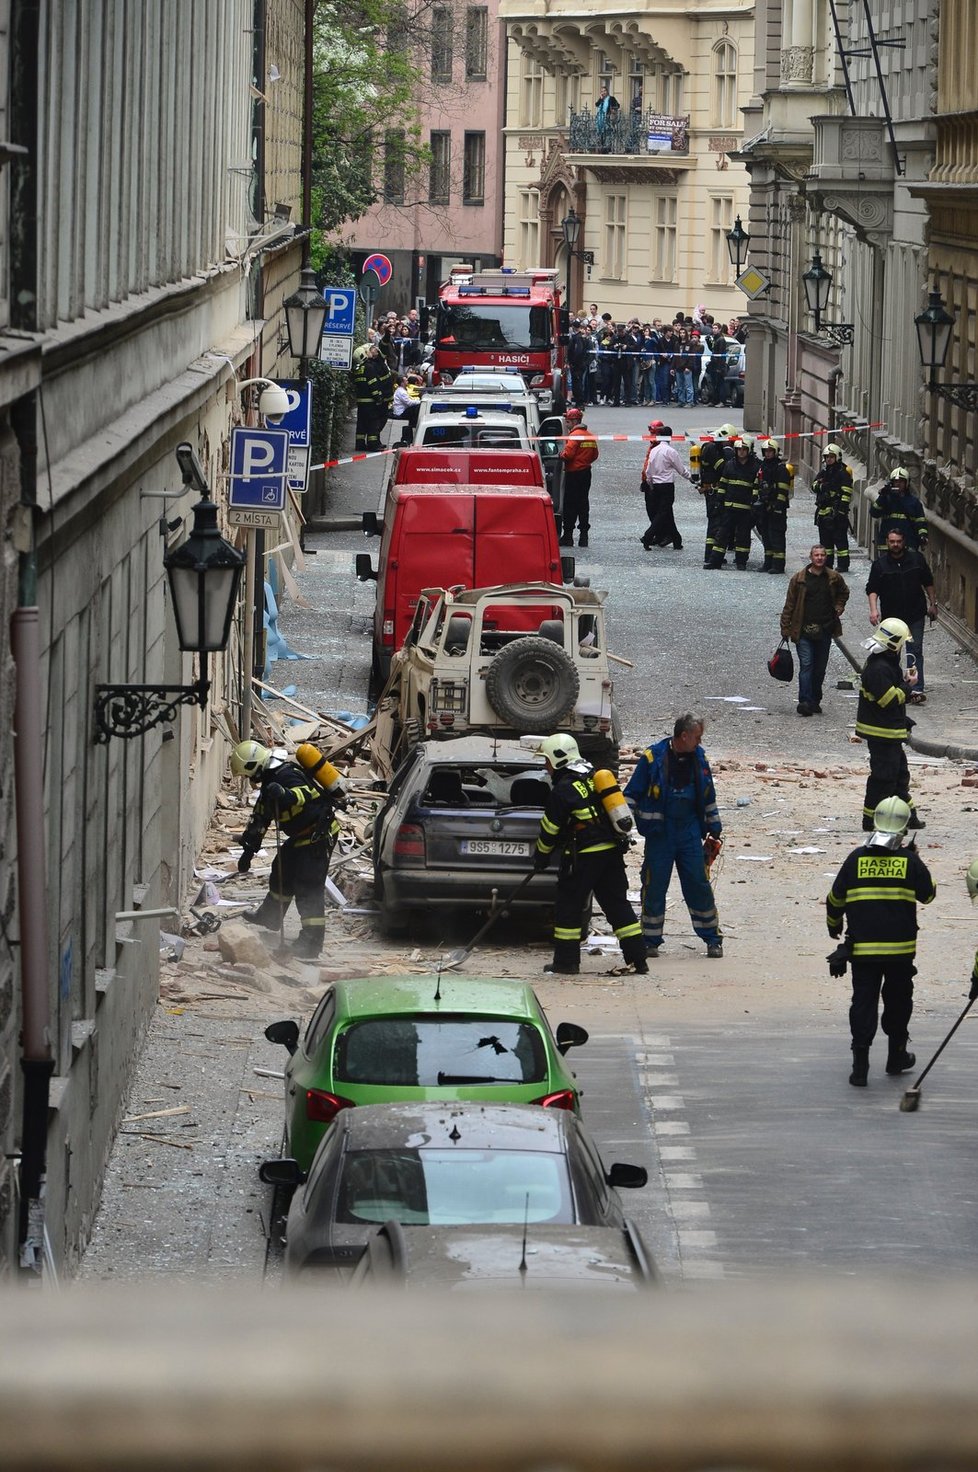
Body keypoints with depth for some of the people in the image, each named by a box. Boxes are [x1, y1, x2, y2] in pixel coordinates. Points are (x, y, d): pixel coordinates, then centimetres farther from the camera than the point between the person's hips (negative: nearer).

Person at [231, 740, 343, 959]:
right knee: (282, 873, 26)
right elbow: (260, 818, 19)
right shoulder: (270, 781, 12)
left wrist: (285, 795, -61)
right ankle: (270, 916, 47)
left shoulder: (286, 776, -22)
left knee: (308, 886, -13)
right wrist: (248, 850, 20)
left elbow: (307, 794, -42)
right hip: (302, 835, 11)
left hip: (318, 834, -11)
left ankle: (312, 940, -13)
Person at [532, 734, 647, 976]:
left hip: (584, 856, -7)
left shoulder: (563, 789, -10)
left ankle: (566, 961, 5)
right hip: (612, 851, 7)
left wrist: (541, 854, 11)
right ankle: (638, 958, 8)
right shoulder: (595, 777, 13)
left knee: (568, 906, 3)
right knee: (617, 903, 11)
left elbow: (550, 827, -4)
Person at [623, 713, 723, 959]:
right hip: (659, 833, -3)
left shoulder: (699, 758, 7)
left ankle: (712, 938, 10)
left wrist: (714, 827, 20)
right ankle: (651, 941, 12)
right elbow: (632, 793, -1)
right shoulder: (652, 757, -6)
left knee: (699, 885, 1)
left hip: (690, 832, 3)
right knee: (654, 886, 1)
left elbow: (709, 797, 18)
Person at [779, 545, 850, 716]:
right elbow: (789, 605, 1)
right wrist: (785, 629, -1)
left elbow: (844, 593, 27)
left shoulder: (834, 578, 5)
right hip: (804, 631, -3)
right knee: (806, 665, -13)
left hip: (825, 630, 3)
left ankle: (815, 701, 20)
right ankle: (804, 701, -19)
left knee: (820, 668, 9)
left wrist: (838, 608, 11)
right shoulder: (799, 579, -2)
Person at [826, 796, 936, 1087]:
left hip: (861, 947, 0)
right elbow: (927, 894, 8)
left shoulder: (857, 858, -2)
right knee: (898, 1000, 18)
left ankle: (860, 1065, -8)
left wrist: (834, 925, 25)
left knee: (863, 1001, 1)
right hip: (900, 948, 0)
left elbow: (835, 899, 6)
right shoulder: (910, 861, -6)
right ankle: (896, 1056, 30)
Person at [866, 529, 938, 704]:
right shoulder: (880, 564, -3)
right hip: (890, 616, 0)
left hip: (915, 615, 0)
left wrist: (932, 604, 11)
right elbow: (872, 590, -6)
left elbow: (928, 583, 12)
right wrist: (873, 609, -21)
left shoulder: (916, 559, 1)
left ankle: (916, 690, -11)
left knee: (915, 651, -6)